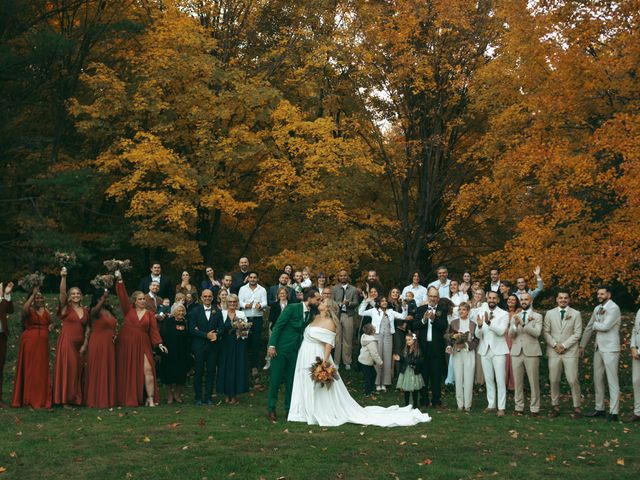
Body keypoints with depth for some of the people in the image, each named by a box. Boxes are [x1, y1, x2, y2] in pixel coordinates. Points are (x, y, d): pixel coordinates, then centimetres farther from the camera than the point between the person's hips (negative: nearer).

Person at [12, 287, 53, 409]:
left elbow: (50, 322, 27)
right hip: (29, 342, -5)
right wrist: (33, 294, -26)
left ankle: (41, 398, 16)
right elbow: (24, 309, -29)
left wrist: (51, 326, 3)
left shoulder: (46, 311, 12)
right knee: (29, 369, -2)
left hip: (42, 344, 5)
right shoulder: (29, 310, -5)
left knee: (42, 370, 8)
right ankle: (28, 398, 3)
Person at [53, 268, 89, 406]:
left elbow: (87, 328, 12)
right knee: (67, 369, -6)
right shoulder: (66, 308, 0)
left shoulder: (85, 310, 12)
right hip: (66, 342, -4)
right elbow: (62, 293, -15)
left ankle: (76, 398, 15)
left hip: (79, 345, 4)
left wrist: (85, 344, 2)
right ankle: (65, 399, -2)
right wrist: (63, 277, -28)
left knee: (77, 371, 7)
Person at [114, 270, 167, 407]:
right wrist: (119, 281, -12)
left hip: (143, 345, 0)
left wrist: (159, 343, -12)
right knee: (127, 372, 4)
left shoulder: (150, 314, 7)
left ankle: (150, 399, -10)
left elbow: (154, 330, 0)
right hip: (126, 344, 1)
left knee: (148, 369, -12)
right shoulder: (129, 310, 7)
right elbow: (123, 296, -3)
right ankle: (128, 399, 12)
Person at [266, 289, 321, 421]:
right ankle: (271, 409, 10)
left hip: (295, 350, 6)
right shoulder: (292, 308, -13)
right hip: (281, 349, -5)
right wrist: (272, 345, -18)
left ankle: (289, 408, 19)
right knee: (276, 379, -1)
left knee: (291, 380, 9)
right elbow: (278, 326, -13)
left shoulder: (311, 313, 5)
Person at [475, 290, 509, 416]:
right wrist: (479, 326, -20)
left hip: (498, 350, -4)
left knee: (500, 380, -5)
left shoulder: (504, 314, -4)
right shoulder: (481, 313, 6)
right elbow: (478, 335, 2)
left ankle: (501, 407, -2)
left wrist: (489, 323, -33)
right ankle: (491, 405, 18)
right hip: (485, 350, 4)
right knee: (488, 379, 10)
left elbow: (501, 331, -19)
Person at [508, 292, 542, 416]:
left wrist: (523, 325, -22)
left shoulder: (537, 316, 5)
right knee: (517, 381, 4)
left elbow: (537, 333, -12)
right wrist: (515, 325, -17)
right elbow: (510, 335, 2)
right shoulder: (514, 317, 15)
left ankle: (534, 408, 3)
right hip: (516, 352, 3)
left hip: (531, 352, -3)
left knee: (534, 381, -3)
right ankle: (519, 407, 11)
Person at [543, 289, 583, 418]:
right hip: (554, 352, 2)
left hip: (570, 352, -2)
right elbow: (546, 332, 6)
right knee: (554, 380, 3)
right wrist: (555, 345, -8)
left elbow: (577, 333, -2)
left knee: (573, 380, -6)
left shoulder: (576, 314, 4)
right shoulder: (550, 313, 9)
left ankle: (576, 407, 2)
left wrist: (564, 345, -9)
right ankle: (555, 406, 12)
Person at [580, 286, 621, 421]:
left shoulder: (614, 308, -11)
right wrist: (582, 345, 16)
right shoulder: (597, 309, 13)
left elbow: (605, 326, -20)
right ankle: (599, 409, 19)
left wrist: (595, 325, -1)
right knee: (597, 379, 11)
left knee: (612, 380, -6)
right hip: (598, 348, 8)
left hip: (610, 349, -8)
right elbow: (589, 328, 17)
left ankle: (613, 412, -5)